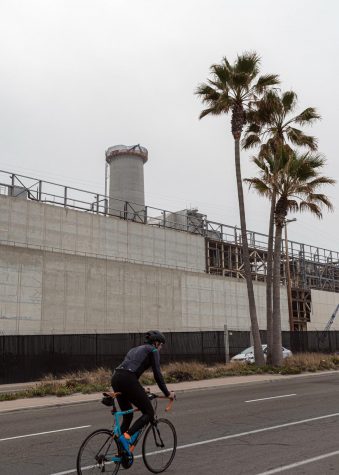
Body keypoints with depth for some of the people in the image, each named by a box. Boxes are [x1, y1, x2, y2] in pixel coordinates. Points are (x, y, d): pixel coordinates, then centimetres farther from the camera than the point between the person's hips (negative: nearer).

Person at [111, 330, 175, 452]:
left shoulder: (135, 349, 31)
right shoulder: (152, 350, 9)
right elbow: (157, 374, 2)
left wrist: (140, 391, 43)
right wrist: (167, 393, 9)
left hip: (115, 378, 8)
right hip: (127, 380, -8)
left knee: (127, 415, 21)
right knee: (149, 413, 6)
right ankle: (127, 435, -12)